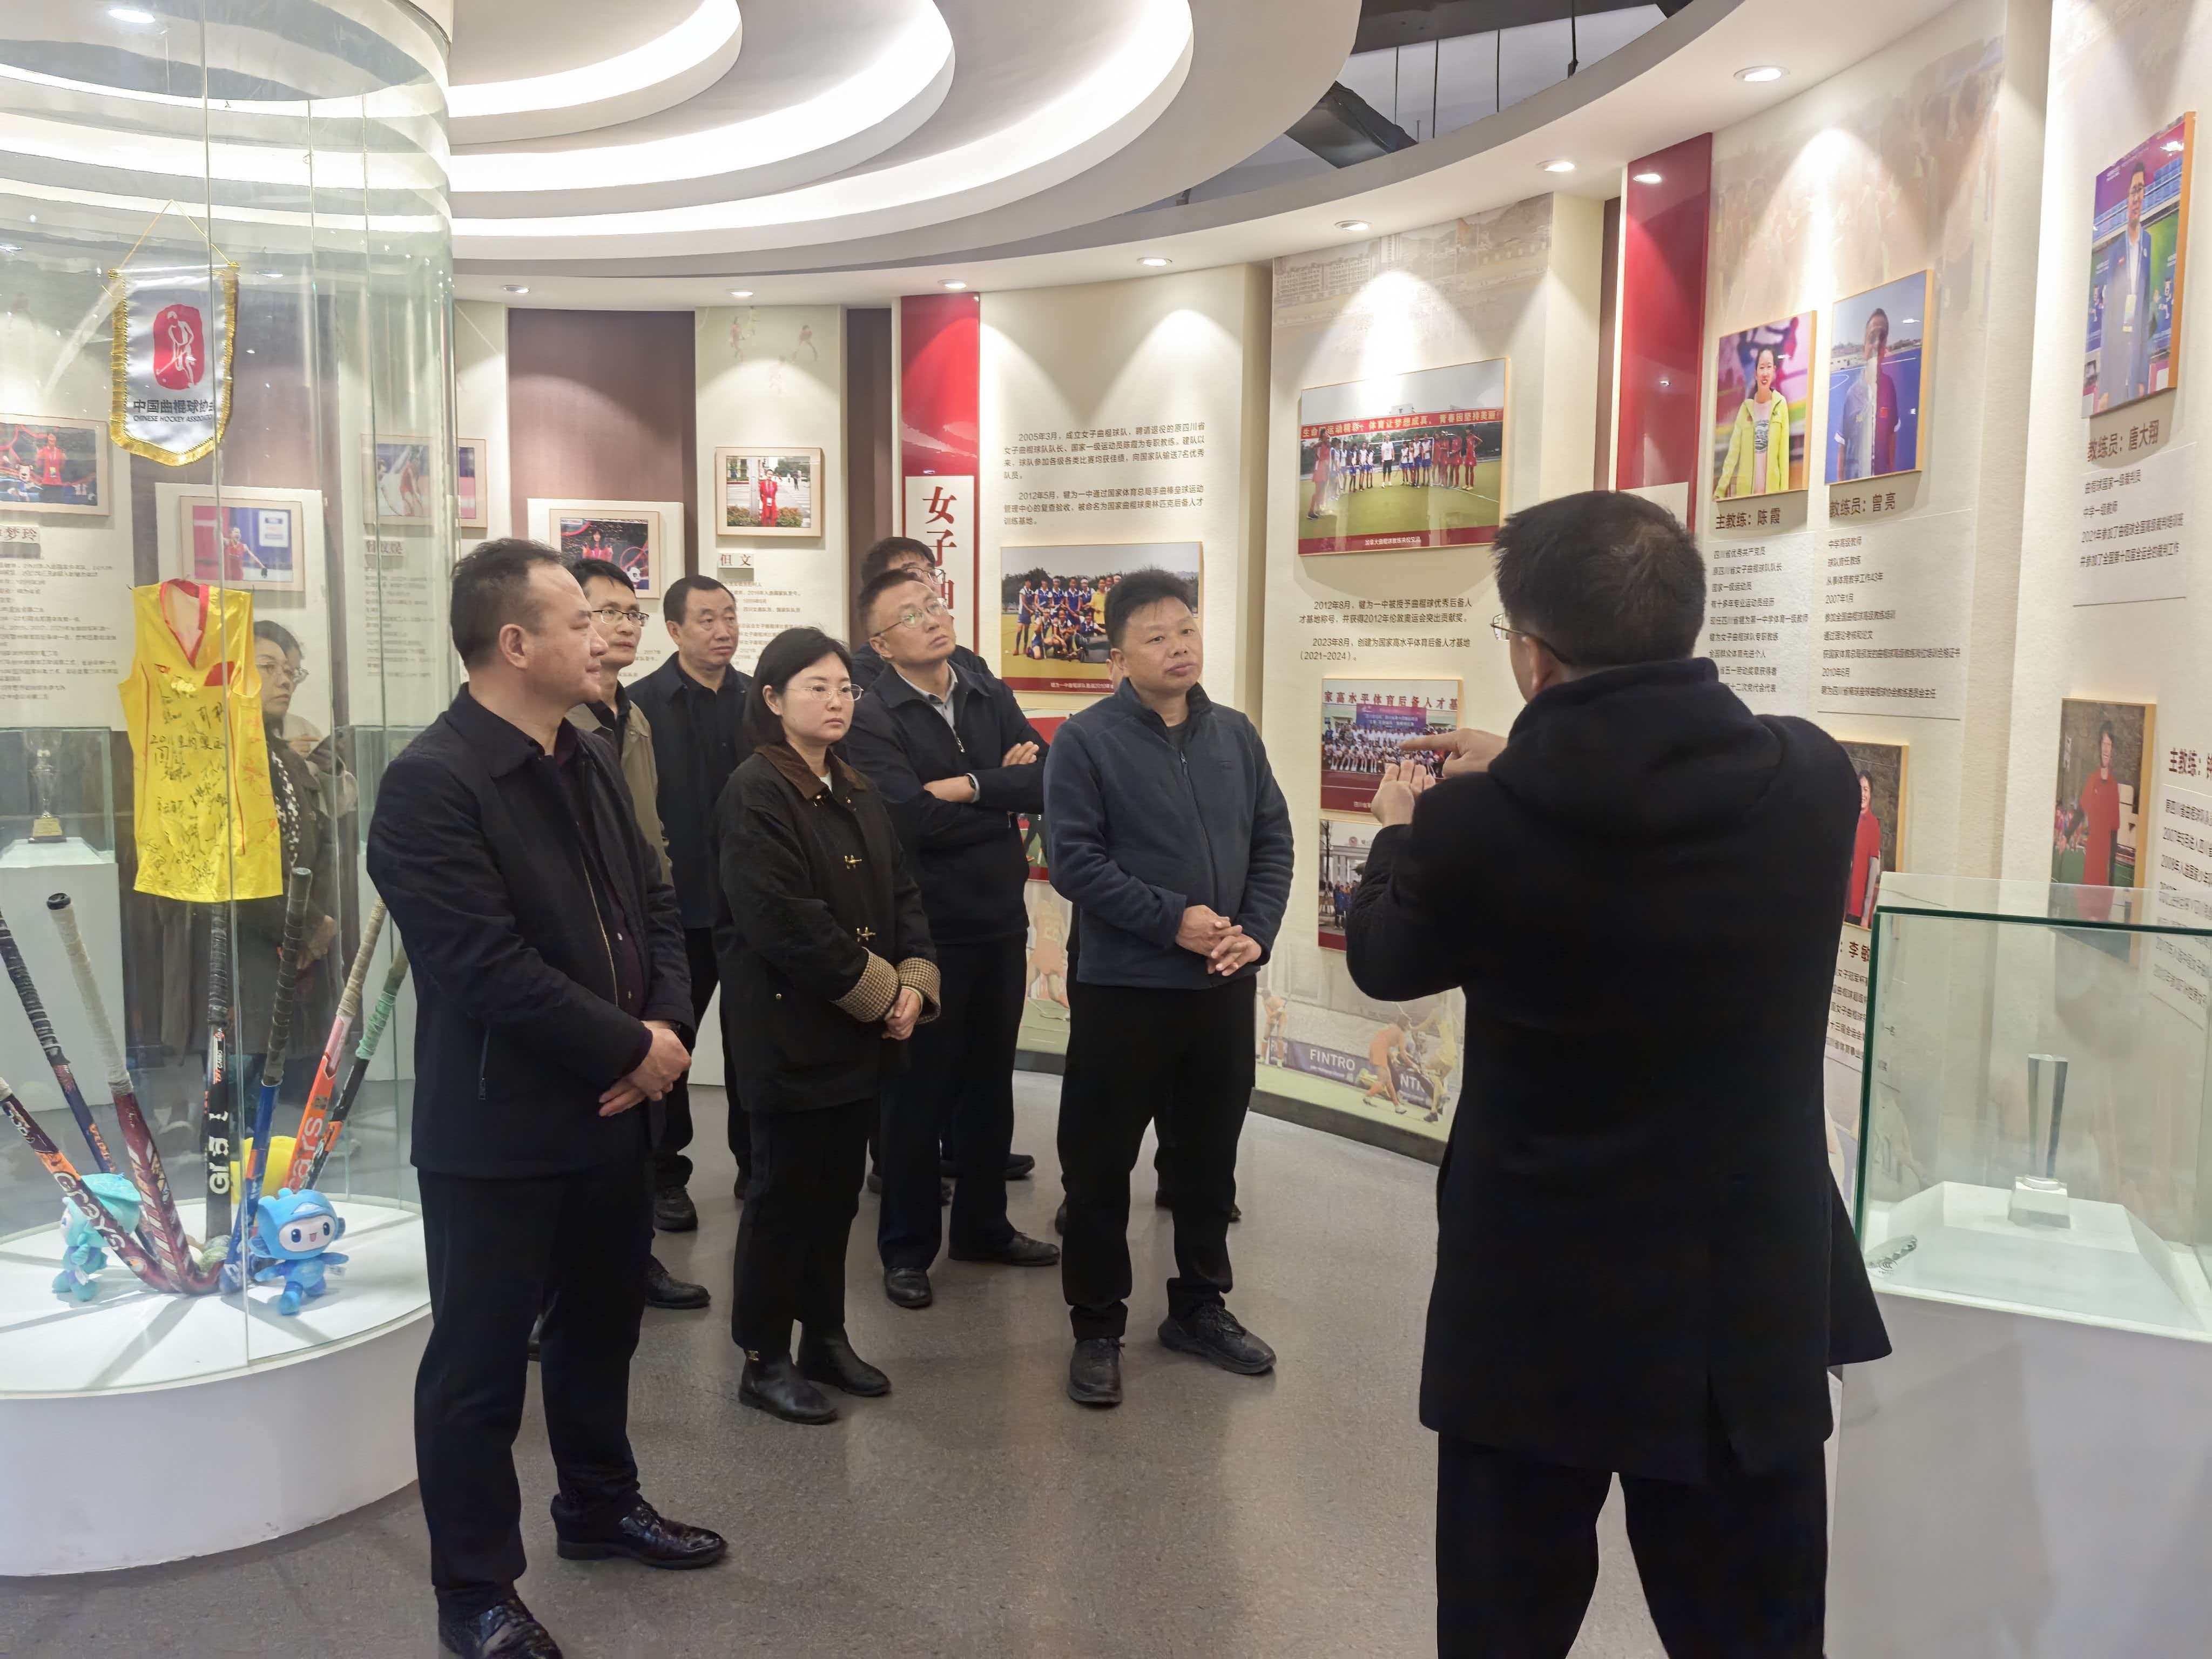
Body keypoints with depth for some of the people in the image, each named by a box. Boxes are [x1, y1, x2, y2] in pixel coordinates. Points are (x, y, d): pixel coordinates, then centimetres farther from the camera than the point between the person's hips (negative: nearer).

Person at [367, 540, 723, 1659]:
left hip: (609, 1110, 8)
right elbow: (488, 968, -25)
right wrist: (631, 1048, -18)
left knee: (601, 1325, 23)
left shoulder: (590, 761, 8)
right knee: (478, 1364, 8)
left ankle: (600, 1505, 43)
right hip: (497, 1131, -8)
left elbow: (655, 905, 9)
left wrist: (667, 1029, -7)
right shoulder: (429, 783, -19)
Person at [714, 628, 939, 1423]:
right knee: (786, 1193, 3)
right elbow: (784, 918, -21)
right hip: (792, 1031, -7)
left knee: (838, 1190, 16)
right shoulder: (756, 792, -12)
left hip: (863, 1035, 8)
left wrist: (915, 980, -6)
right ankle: (764, 1360, 18)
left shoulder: (857, 794, 13)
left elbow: (902, 895, 11)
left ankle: (825, 1337, 30)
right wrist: (878, 991, -17)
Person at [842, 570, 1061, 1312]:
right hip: (927, 929, -5)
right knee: (919, 1090, 6)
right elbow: (915, 818, -23)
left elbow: (1046, 783, -5)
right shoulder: (872, 719, -10)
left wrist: (970, 787, -17)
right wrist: (1004, 794, -10)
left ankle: (982, 1225, 33)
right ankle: (906, 1248, 21)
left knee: (990, 1082, 16)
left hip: (1001, 920, 5)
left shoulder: (992, 698, 8)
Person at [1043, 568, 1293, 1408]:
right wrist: (1173, 921, -19)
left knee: (1209, 1156, 17)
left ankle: (1199, 1306, 35)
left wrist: (1255, 932, -8)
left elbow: (1273, 843, 7)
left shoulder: (1235, 734, 7)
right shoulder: (1086, 741, -8)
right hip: (1122, 989, -5)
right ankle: (1096, 1329, 21)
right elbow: (1074, 861, -15)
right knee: (1100, 1164, 5)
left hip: (1224, 988, 5)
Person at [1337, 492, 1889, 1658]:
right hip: (1756, 1308, 3)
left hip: (1536, 1310, -2)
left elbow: (1382, 959, 1)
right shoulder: (1811, 778, -11)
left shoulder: (1478, 825, -20)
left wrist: (1403, 833, 21)